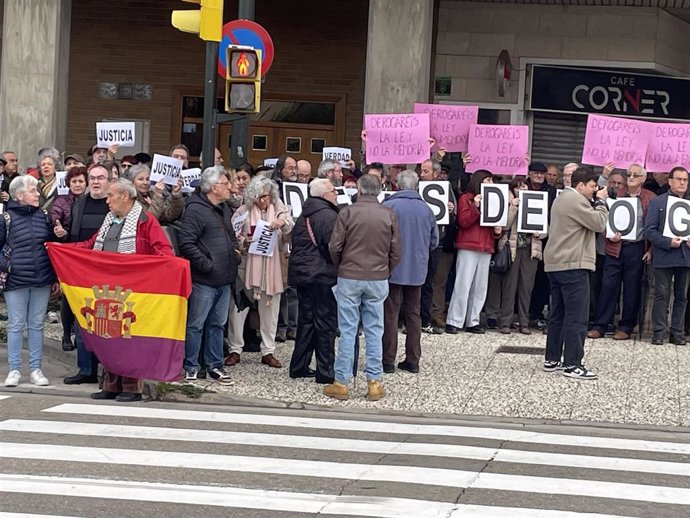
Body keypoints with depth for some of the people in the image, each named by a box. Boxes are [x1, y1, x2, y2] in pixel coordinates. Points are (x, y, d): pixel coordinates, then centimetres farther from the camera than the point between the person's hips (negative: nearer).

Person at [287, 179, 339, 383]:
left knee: (306, 320, 15)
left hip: (301, 274, 9)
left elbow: (295, 243, 21)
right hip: (322, 275, -9)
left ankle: (299, 366, 18)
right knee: (326, 323, -4)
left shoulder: (304, 216, 16)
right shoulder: (327, 215, -15)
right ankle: (325, 371, -3)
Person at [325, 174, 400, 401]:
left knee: (347, 330, 2)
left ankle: (341, 383, 5)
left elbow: (335, 247, -6)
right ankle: (374, 382, 7)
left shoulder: (348, 212, -7)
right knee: (374, 330, 7)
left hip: (349, 278, -2)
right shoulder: (389, 215, 0)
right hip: (378, 279, 2)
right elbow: (396, 252, 2)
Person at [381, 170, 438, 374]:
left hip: (393, 270, -4)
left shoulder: (388, 207, -12)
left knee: (390, 314, 2)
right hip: (417, 270, 4)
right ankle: (413, 360, 14)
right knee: (413, 314, 12)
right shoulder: (426, 209, 2)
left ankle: (388, 360, 2)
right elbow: (434, 241, 8)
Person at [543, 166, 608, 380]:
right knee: (577, 317, -9)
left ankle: (552, 360, 16)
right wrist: (601, 201, -3)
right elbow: (599, 223, -16)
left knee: (558, 314, 13)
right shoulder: (577, 200, -14)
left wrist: (597, 202, 9)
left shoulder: (563, 198, 19)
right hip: (572, 265, -11)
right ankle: (572, 364, -10)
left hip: (556, 264, 11)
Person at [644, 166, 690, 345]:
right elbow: (649, 231, -4)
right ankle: (658, 332, 3)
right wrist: (668, 242, -16)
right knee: (661, 295, -2)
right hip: (664, 257, -3)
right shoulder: (657, 202, 2)